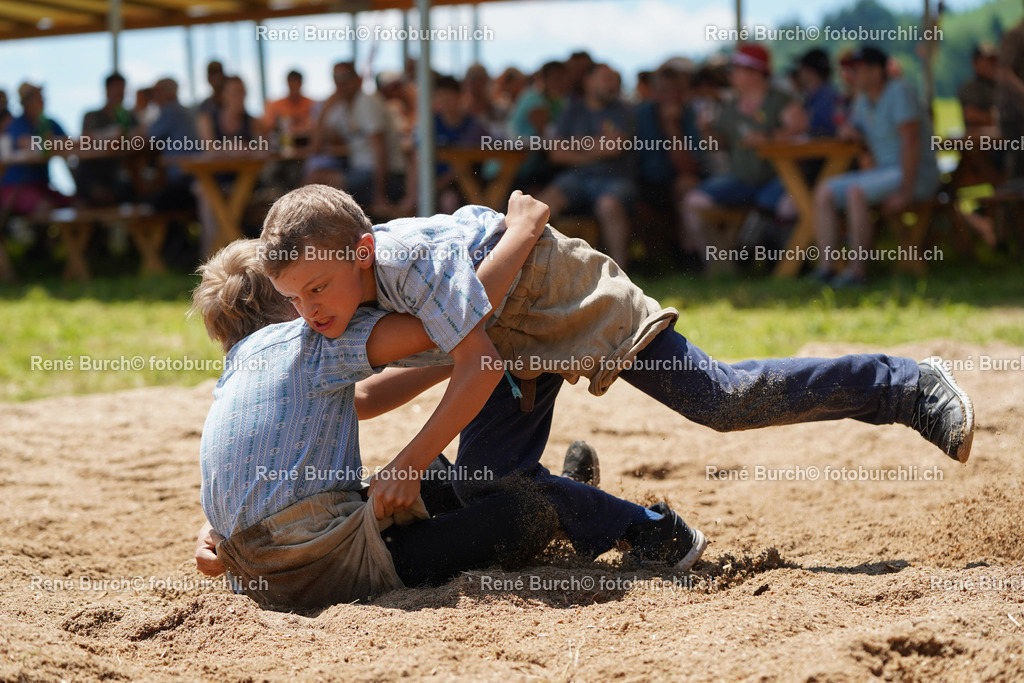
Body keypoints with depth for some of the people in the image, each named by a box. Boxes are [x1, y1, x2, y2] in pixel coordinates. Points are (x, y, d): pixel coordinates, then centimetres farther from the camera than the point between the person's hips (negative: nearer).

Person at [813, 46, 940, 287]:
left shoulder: (898, 92, -14)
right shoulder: (863, 101, 13)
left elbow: (911, 142, -20)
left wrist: (905, 193, -23)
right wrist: (850, 132, -1)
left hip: (916, 174, -9)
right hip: (883, 171, 9)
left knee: (856, 192, -32)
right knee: (824, 192, -4)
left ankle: (857, 269, -28)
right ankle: (826, 267, -14)